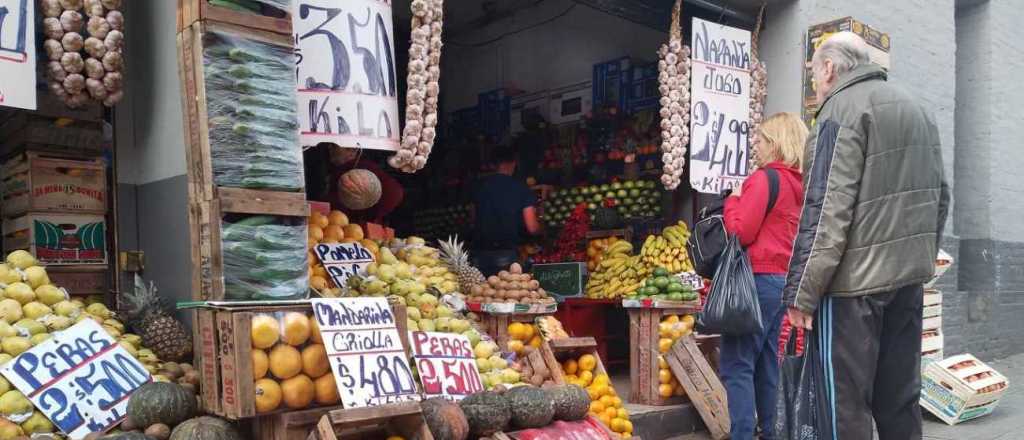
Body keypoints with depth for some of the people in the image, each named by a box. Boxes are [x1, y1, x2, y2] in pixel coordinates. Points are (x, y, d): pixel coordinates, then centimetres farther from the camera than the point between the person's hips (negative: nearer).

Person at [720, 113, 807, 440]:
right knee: (766, 364, 15)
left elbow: (740, 232, -16)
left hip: (759, 278, -9)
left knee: (737, 365, -7)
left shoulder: (765, 178, -11)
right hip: (783, 279, 9)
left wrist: (732, 200, -1)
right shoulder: (797, 184, 14)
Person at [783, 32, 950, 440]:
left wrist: (802, 291, -17)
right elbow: (938, 196, 20)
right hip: (909, 276, 9)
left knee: (846, 401, -2)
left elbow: (827, 209, -18)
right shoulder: (917, 109, 19)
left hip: (854, 280, -8)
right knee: (899, 398, 14)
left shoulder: (842, 109, -9)